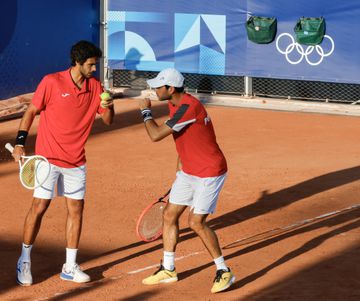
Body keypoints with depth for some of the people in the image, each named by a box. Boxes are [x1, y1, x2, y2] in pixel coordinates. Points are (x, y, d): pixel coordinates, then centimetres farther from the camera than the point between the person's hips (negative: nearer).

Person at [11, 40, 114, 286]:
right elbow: (31, 112, -3)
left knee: (76, 209, 5)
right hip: (48, 157, -5)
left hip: (76, 161, 5)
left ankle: (70, 266, 14)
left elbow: (108, 121, 6)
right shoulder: (52, 82, -11)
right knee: (39, 206, -4)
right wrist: (20, 143, -10)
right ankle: (25, 261, 11)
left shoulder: (95, 86, 3)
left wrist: (108, 107, -16)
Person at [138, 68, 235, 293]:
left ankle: (224, 272, 1)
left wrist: (146, 111, -12)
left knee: (196, 222, -13)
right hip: (188, 172, 10)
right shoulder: (174, 104, 5)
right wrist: (180, 169, 21)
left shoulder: (189, 107, -28)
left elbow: (156, 135, -29)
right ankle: (168, 270, 23)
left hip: (209, 173, -10)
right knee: (170, 215, 10)